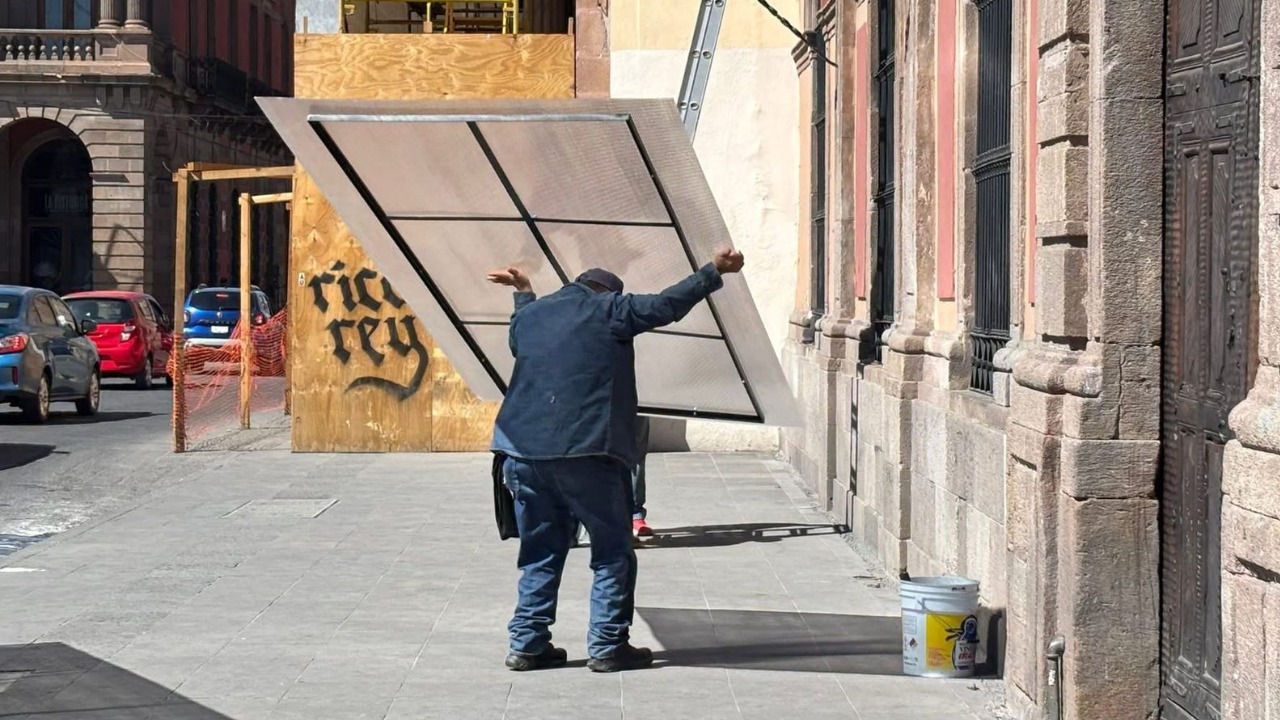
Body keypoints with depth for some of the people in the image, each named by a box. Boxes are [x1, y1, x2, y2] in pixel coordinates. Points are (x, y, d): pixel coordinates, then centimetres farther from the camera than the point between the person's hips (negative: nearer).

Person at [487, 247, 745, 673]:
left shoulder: (530, 314, 17)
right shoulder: (608, 310, 1)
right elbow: (667, 305, 4)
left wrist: (523, 294, 56)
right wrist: (714, 271, 14)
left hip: (524, 452, 6)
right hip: (586, 452, -6)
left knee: (540, 551, 14)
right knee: (612, 552, 5)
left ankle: (527, 644, 11)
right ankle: (607, 646, 3)